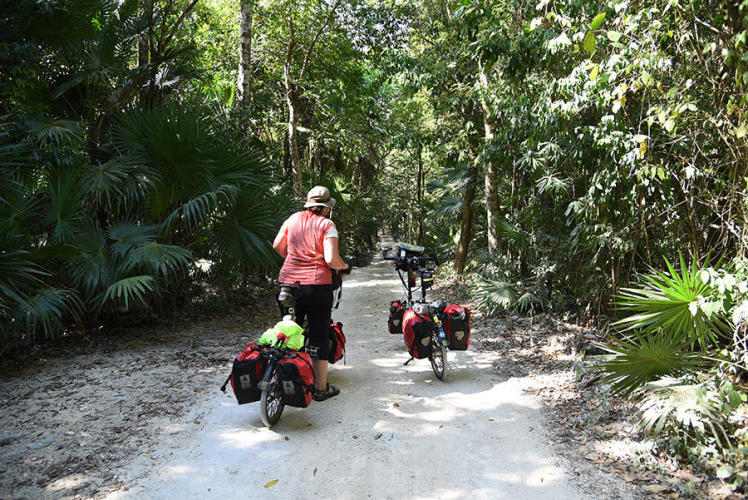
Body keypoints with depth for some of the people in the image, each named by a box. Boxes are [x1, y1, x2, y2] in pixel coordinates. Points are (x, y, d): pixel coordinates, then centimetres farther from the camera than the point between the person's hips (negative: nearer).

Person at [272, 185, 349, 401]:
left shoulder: (293, 219, 7)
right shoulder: (327, 225, -7)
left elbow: (277, 245, 16)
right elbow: (331, 259, -17)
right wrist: (343, 265, 4)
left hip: (288, 283, 5)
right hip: (317, 285, -4)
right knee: (319, 335, 6)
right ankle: (321, 388, 14)